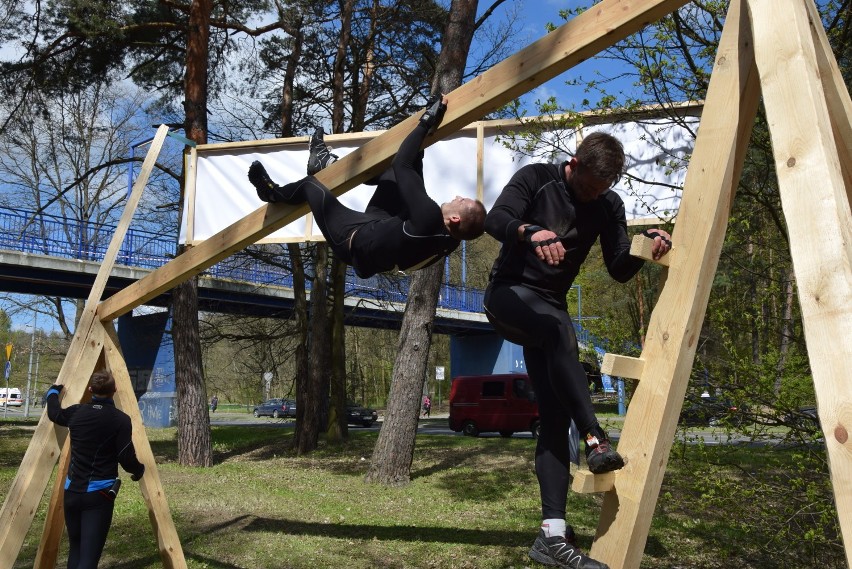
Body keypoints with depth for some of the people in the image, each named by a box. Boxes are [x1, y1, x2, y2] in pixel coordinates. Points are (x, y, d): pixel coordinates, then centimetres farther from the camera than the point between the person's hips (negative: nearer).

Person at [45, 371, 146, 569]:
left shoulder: (76, 412, 3)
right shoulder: (121, 419, -11)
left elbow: (53, 412, 25)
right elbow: (127, 459, -10)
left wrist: (53, 391, 45)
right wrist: (140, 470, 11)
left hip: (72, 491, 5)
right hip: (99, 495, -5)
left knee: (75, 548, 20)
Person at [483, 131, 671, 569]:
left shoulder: (609, 206, 4)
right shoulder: (536, 179, -7)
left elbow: (619, 271, 0)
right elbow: (495, 219, -21)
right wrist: (531, 231, -41)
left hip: (548, 309, 4)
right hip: (508, 292, -4)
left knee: (555, 415, -9)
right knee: (560, 327, -38)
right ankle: (596, 440, -34)